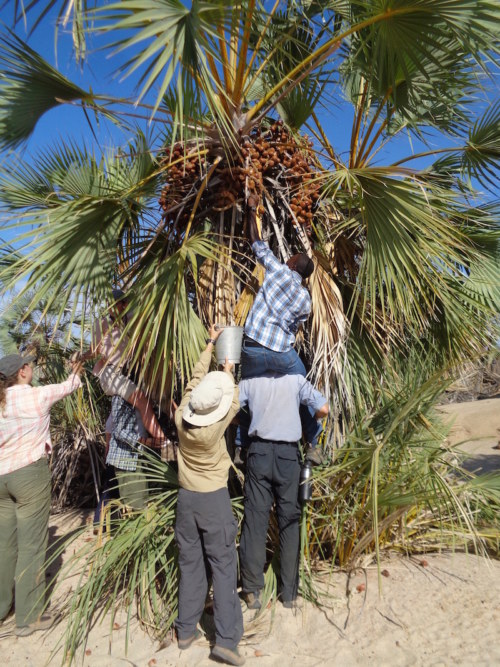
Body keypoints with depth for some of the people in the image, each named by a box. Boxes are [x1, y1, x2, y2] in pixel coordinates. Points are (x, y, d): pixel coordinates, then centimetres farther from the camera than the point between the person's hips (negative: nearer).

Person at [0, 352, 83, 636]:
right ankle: (29, 618, 15)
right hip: (30, 474, -6)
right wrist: (78, 369, 24)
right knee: (31, 546, 4)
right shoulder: (38, 396, -11)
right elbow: (69, 385, 6)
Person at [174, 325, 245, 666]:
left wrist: (210, 345, 12)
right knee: (223, 566, 5)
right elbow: (235, 402, -3)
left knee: (190, 564, 16)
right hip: (214, 498, -5)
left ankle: (186, 630, 28)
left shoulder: (182, 417, -11)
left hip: (186, 496, 5)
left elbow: (196, 378, 1)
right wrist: (228, 371, 13)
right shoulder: (216, 425, -22)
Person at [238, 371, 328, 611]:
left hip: (259, 451, 1)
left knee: (255, 518, 7)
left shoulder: (250, 381, 4)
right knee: (289, 521, 9)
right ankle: (289, 592, 19)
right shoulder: (296, 380, 1)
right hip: (288, 454, 0)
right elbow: (323, 409, -3)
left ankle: (252, 590, 14)